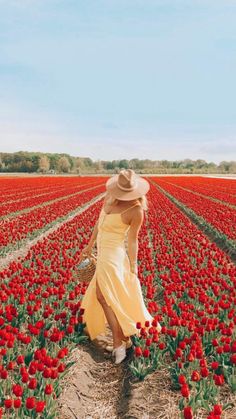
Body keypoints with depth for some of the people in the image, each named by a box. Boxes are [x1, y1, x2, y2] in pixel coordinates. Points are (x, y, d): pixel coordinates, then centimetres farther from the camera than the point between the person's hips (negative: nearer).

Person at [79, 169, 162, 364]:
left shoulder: (136, 210, -19)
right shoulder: (110, 196, -1)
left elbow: (132, 240, -12)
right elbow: (100, 222, 10)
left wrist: (133, 268, -6)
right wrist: (90, 245, 17)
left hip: (113, 253, -8)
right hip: (104, 251, 8)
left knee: (103, 295, -7)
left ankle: (119, 342, 0)